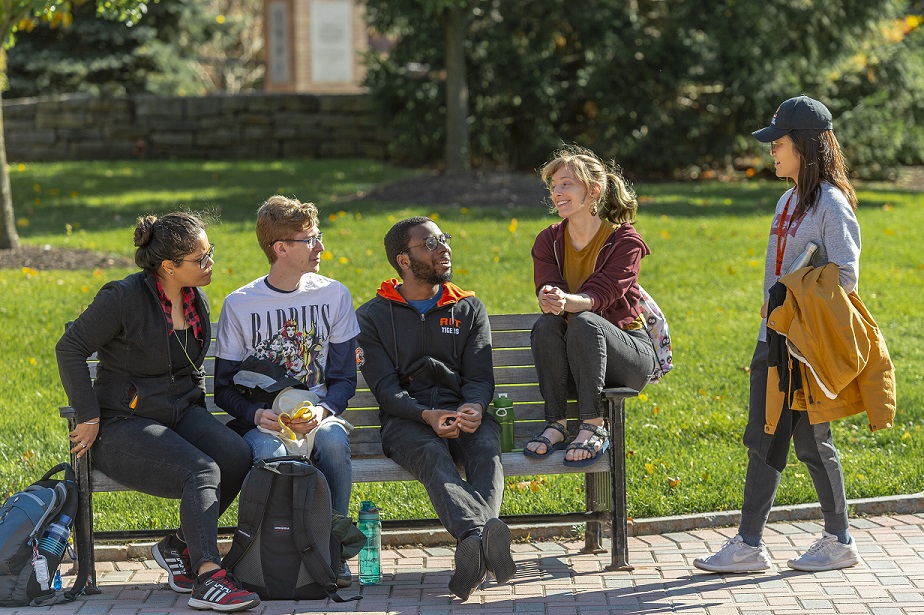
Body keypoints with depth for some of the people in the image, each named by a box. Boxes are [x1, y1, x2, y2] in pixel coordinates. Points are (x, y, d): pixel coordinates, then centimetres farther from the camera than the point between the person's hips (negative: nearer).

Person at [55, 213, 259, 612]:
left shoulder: (197, 301, 10)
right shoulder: (124, 297, -13)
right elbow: (69, 348, -11)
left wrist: (199, 413, 12)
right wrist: (88, 418, -13)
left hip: (181, 414, 7)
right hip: (124, 425, -7)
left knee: (238, 458, -23)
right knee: (203, 472, -32)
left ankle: (178, 547, -6)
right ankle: (207, 579, -38)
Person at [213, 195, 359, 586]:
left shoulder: (333, 296, 6)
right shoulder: (239, 305, 2)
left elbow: (344, 378, 5)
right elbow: (224, 389, 4)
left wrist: (322, 410, -17)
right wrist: (257, 414, -17)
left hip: (317, 414, 1)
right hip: (262, 420, -1)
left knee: (333, 439, -35)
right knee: (269, 452, -37)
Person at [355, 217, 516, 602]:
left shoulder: (468, 309, 20)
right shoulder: (372, 317, 12)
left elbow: (480, 376, 8)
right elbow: (384, 387, 0)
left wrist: (473, 407, -18)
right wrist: (426, 415, -21)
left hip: (464, 412, 2)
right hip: (406, 418, -2)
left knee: (487, 451, -34)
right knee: (433, 457, -37)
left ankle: (472, 543, -60)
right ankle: (484, 536, -63)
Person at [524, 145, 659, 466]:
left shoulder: (625, 241, -10)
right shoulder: (548, 241, 3)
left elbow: (598, 296, -24)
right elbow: (546, 289, -14)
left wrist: (568, 302, -47)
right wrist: (550, 301, -40)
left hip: (629, 351, -3)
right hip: (572, 364, 3)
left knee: (584, 321, -34)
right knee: (546, 325, -29)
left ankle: (593, 427, -33)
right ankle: (556, 424, -28)